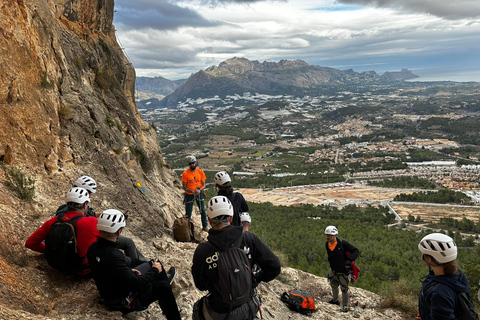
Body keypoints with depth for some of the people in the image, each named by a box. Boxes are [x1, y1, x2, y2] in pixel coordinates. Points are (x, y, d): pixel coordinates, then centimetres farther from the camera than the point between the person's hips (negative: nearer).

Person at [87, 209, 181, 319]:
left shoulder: (93, 248, -9)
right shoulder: (113, 256, -36)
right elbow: (136, 285, -32)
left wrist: (129, 270, 6)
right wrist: (155, 271, -16)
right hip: (123, 302, -9)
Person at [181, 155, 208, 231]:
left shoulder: (200, 172, -5)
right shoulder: (185, 173, -12)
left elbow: (203, 185, 1)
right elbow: (184, 187, -9)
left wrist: (199, 190, -20)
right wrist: (193, 191, -24)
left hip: (199, 194, 2)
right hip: (189, 195, -2)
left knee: (202, 210, 9)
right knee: (188, 213, 6)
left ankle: (205, 226, 25)